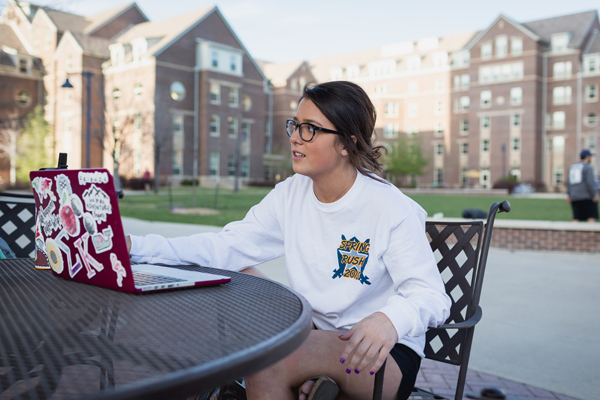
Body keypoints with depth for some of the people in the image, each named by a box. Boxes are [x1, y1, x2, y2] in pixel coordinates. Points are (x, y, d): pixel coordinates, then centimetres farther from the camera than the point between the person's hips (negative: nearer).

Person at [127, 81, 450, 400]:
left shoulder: (391, 209, -16)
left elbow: (431, 297, -21)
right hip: (315, 332, 7)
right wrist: (138, 247, -19)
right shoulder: (291, 194, 0)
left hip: (385, 353, -6)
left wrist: (390, 320, -44)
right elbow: (226, 247, -7)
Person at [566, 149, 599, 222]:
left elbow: (568, 182, 13)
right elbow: (590, 183, -15)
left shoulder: (572, 167, 15)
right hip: (587, 197, -6)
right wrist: (594, 195, -11)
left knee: (577, 218, 4)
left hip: (574, 198, 6)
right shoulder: (588, 168, -6)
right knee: (592, 217, -4)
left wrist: (569, 195, 13)